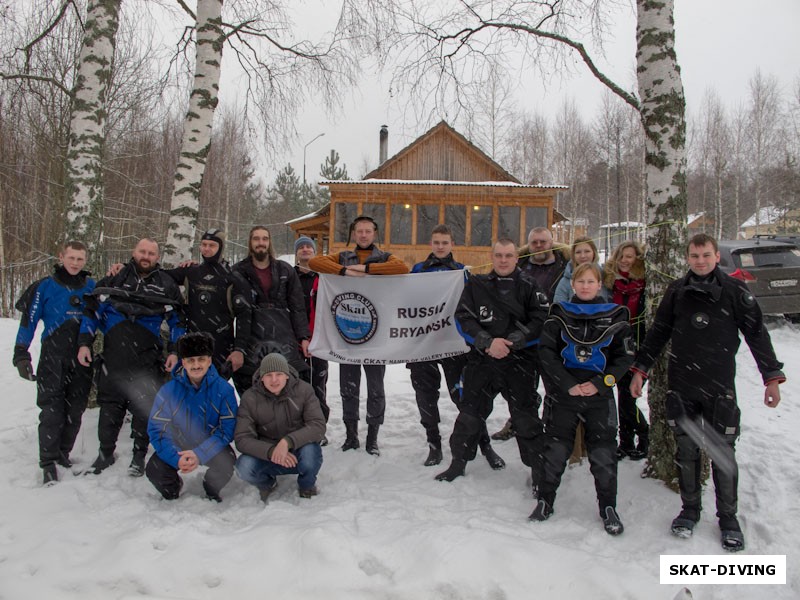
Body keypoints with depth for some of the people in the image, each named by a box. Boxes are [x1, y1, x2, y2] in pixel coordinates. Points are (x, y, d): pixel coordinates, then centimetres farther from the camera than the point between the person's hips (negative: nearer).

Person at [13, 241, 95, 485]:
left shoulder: (92, 286, 8)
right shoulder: (45, 287, 0)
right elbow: (28, 321, 0)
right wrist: (21, 355, -5)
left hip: (82, 360, 3)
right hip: (53, 361, -3)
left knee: (75, 410, 7)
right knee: (52, 411, -6)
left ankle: (63, 452, 23)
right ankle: (48, 462, 1)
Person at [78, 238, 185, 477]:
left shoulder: (166, 284, 9)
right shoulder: (114, 278, 10)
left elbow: (177, 320, 11)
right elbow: (92, 310, 12)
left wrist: (174, 351, 1)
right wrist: (84, 343, 4)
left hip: (148, 359, -1)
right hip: (114, 356, 1)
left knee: (145, 406, 3)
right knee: (110, 405, 9)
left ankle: (139, 455, 18)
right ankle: (106, 453, 26)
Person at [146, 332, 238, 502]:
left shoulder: (223, 389, -15)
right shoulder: (168, 391, -13)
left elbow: (227, 429, -16)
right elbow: (157, 430, -13)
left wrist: (200, 454, -30)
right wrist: (177, 458, -29)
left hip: (211, 446, -1)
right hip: (178, 445, 1)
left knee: (226, 463, -31)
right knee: (154, 471, -24)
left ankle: (211, 488, 7)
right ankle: (172, 488, 15)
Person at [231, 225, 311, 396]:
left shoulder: (285, 271, 11)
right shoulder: (238, 271, 9)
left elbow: (297, 307, 10)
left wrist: (304, 337, 2)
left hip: (283, 339, 0)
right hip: (250, 340, 0)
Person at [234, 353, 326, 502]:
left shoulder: (303, 390, -12)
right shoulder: (250, 398, -10)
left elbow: (318, 426, -21)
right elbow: (242, 438, -15)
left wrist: (288, 441, -37)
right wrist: (270, 451, -34)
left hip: (297, 453, -1)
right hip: (266, 455, 1)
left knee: (310, 451, -34)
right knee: (244, 467, -29)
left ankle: (307, 485, 2)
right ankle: (267, 483, 9)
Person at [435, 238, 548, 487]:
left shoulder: (528, 286, 1)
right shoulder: (476, 284, 5)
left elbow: (541, 321, -6)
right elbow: (463, 319, -1)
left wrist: (511, 341, -16)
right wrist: (488, 342, -14)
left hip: (519, 362, -1)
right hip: (481, 359, 2)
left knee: (526, 417, 5)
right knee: (469, 413, 12)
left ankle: (537, 468, 23)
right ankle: (458, 462, 29)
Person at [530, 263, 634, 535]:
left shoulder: (615, 316, 4)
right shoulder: (559, 313, 3)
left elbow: (625, 356, 3)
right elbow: (546, 351, -4)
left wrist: (600, 384, -9)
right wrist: (569, 385, -13)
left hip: (600, 397, 0)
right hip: (563, 394, 0)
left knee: (604, 455, 3)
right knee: (555, 450, 6)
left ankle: (608, 508, 21)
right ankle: (545, 500, 22)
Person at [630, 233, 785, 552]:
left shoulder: (735, 290, -2)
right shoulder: (676, 290, 4)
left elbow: (757, 334, 2)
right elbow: (658, 332, 10)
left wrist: (772, 376, 0)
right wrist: (640, 369, 7)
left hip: (720, 386, -2)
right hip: (681, 386, 2)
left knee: (723, 452, 4)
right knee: (686, 449, 9)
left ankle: (728, 517, 20)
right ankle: (690, 508, 25)